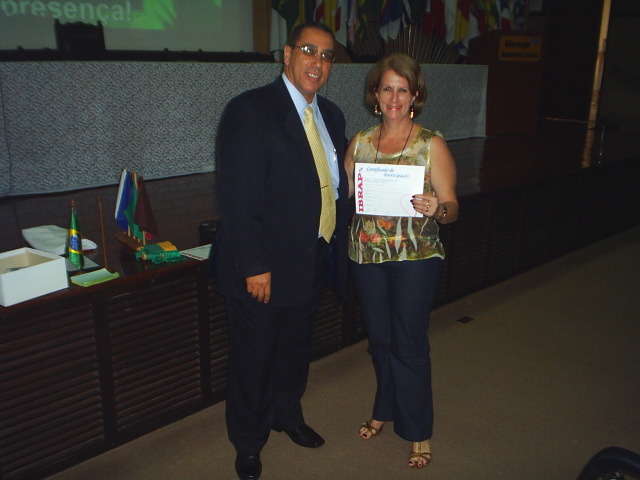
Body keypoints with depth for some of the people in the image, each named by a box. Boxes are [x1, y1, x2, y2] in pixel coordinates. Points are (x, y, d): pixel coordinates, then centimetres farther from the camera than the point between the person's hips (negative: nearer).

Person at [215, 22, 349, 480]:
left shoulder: (331, 115, 9)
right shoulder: (250, 110, -15)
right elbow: (237, 197, -20)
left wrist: (340, 244, 6)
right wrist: (254, 266, -21)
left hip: (315, 262, 7)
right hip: (266, 267, -7)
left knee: (296, 345, 24)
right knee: (253, 355, 12)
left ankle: (288, 413, 50)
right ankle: (248, 441, 34)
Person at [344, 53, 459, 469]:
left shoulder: (432, 144, -5)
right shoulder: (360, 142, 6)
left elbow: (452, 208, -8)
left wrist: (436, 208, -28)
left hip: (415, 258, -3)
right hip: (367, 255, 4)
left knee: (410, 344, 3)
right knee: (380, 339, 16)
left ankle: (419, 433, 24)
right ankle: (386, 410, 40)